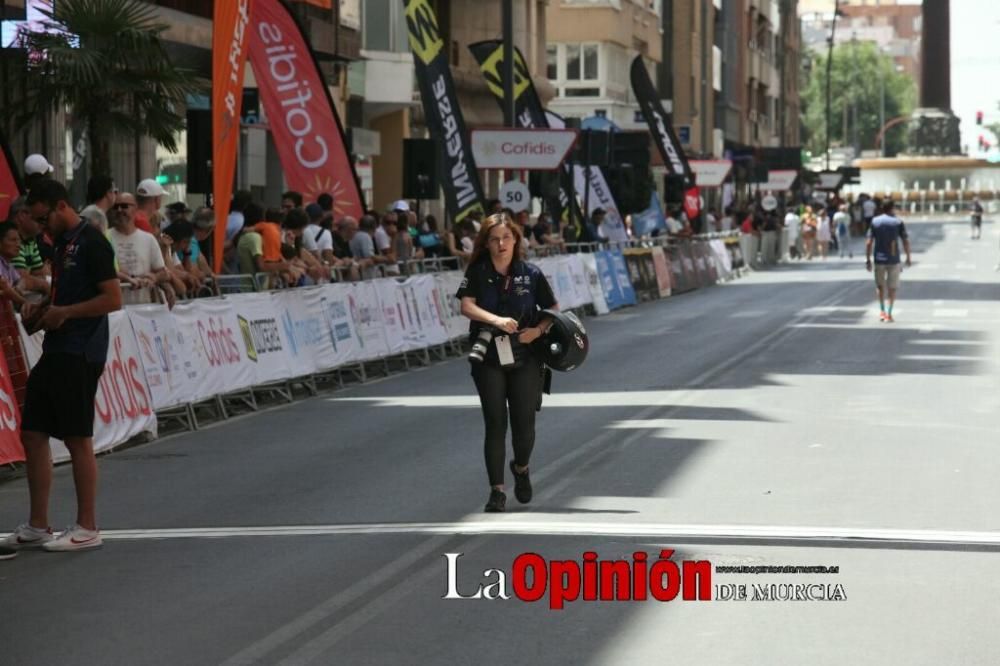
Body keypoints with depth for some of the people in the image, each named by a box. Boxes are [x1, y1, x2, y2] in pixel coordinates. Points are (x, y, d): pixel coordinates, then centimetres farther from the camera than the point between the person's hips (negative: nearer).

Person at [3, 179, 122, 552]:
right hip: (56, 351, 10)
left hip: (79, 355, -10)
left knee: (77, 438, -4)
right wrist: (42, 311, 8)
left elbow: (113, 299, -17)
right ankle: (38, 526, 15)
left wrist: (63, 313, -16)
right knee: (32, 434, 9)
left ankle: (87, 528, 5)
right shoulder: (62, 244, 17)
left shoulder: (90, 242, -11)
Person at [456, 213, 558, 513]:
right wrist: (497, 320, -28)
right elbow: (467, 305, -13)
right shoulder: (477, 273, 0)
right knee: (495, 423, -3)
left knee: (524, 423, 1)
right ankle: (497, 491, 2)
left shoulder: (531, 274, 1)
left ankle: (521, 468, 33)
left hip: (525, 357, 1)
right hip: (488, 357, -1)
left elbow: (553, 310, 8)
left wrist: (539, 330, -11)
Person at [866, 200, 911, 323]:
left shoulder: (875, 222, 2)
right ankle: (889, 314, 2)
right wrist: (908, 258, 8)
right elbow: (906, 241, -3)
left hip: (879, 259, 1)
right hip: (893, 259, -1)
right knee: (892, 287, 7)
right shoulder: (897, 222, -2)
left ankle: (882, 311, 12)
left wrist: (867, 259, 1)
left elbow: (869, 242, -3)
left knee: (880, 285, 19)